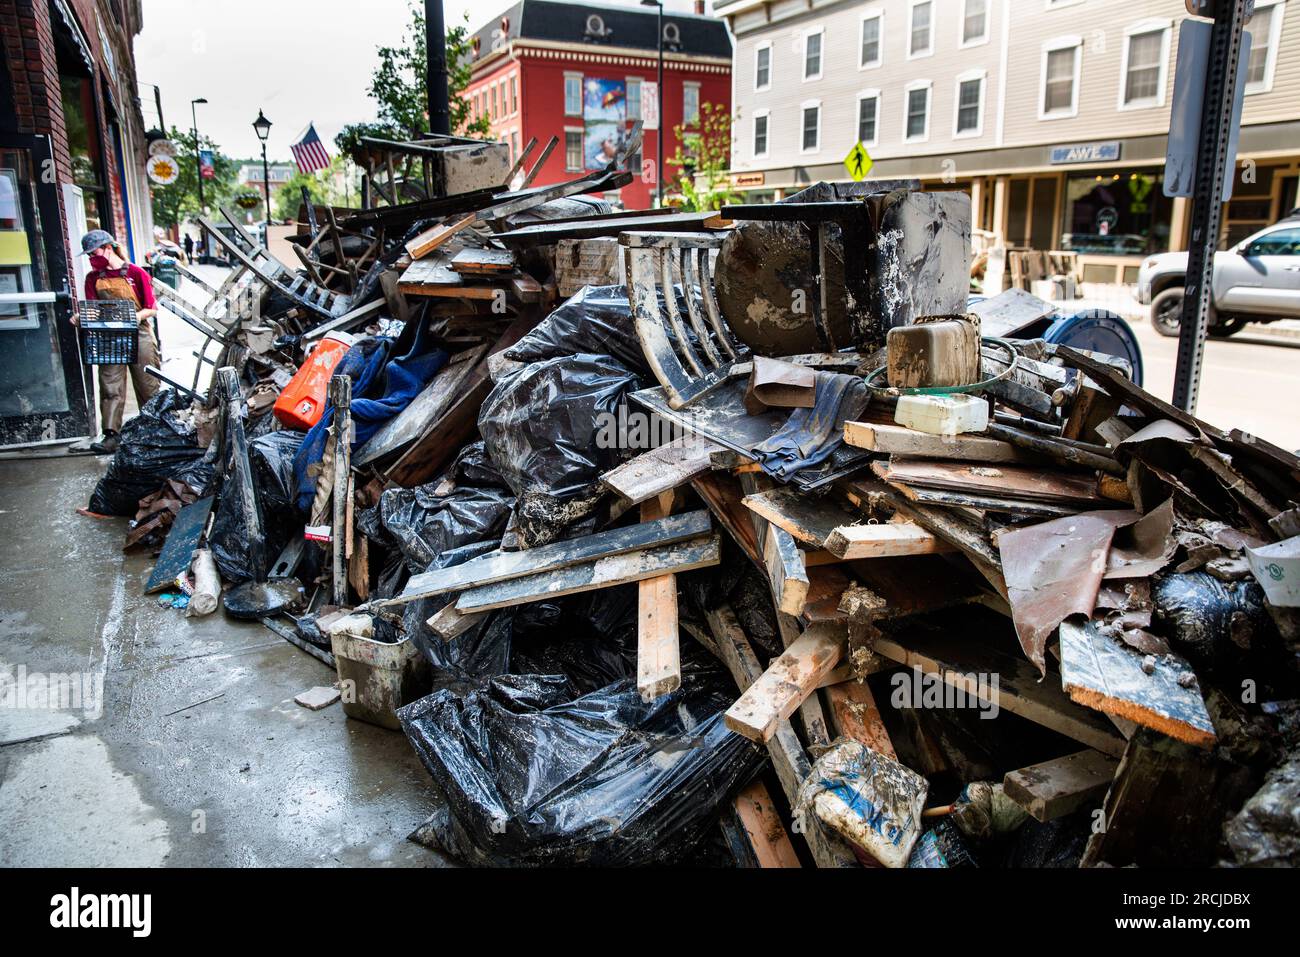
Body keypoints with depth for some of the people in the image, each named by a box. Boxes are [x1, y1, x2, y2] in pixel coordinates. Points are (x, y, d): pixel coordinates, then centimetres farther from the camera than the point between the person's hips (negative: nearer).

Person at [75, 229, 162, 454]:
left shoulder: (136, 273, -3)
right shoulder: (93, 278, 9)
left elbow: (152, 309, -4)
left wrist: (137, 316, -23)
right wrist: (81, 317, -19)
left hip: (139, 336, -3)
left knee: (149, 388, 6)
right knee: (110, 389, -4)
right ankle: (111, 437, -8)